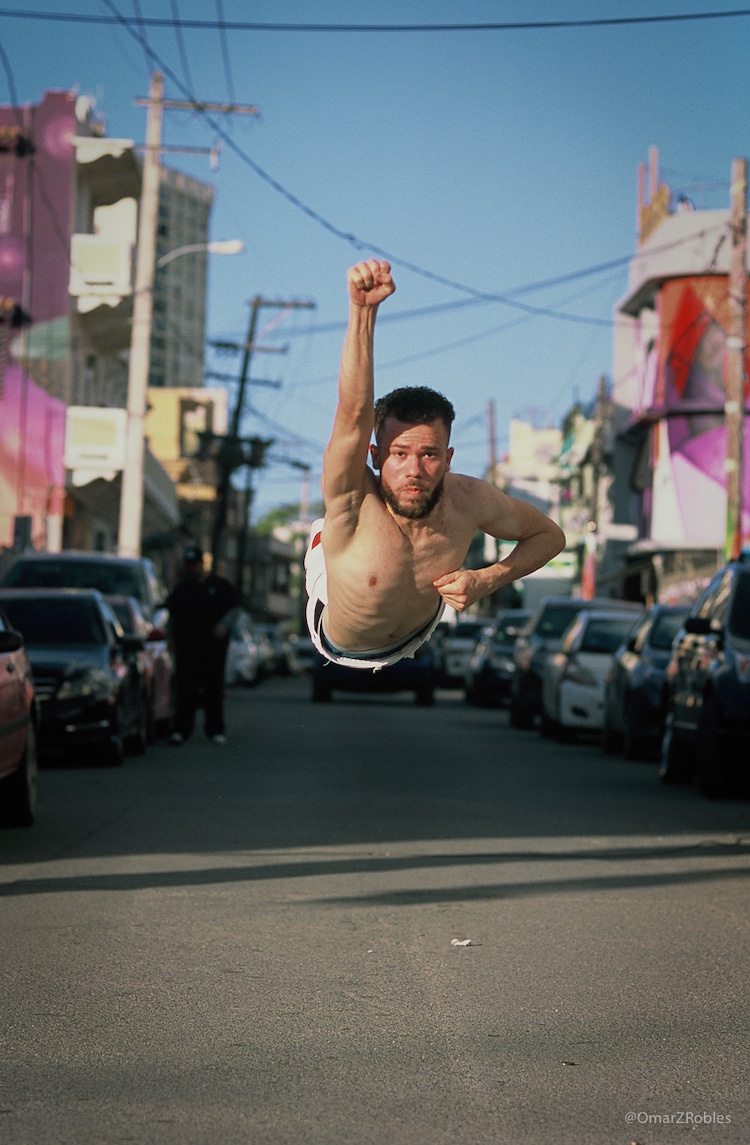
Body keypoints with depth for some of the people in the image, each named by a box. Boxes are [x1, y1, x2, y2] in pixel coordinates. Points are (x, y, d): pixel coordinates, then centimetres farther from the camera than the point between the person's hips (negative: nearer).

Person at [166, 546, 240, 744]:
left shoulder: (218, 585, 6)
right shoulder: (181, 588, 14)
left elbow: (234, 607, 7)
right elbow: (172, 614, 20)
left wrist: (224, 624, -10)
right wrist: (172, 637, 8)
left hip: (213, 645, -2)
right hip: (186, 645, 2)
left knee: (213, 688, 3)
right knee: (185, 687, -5)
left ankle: (215, 729, 10)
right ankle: (181, 729, -6)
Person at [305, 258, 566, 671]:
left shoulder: (469, 500, -30)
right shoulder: (356, 502, -41)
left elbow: (550, 535, -12)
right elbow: (353, 414, -60)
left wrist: (486, 580, -28)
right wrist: (362, 309, -72)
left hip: (413, 638, 4)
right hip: (341, 650, -4)